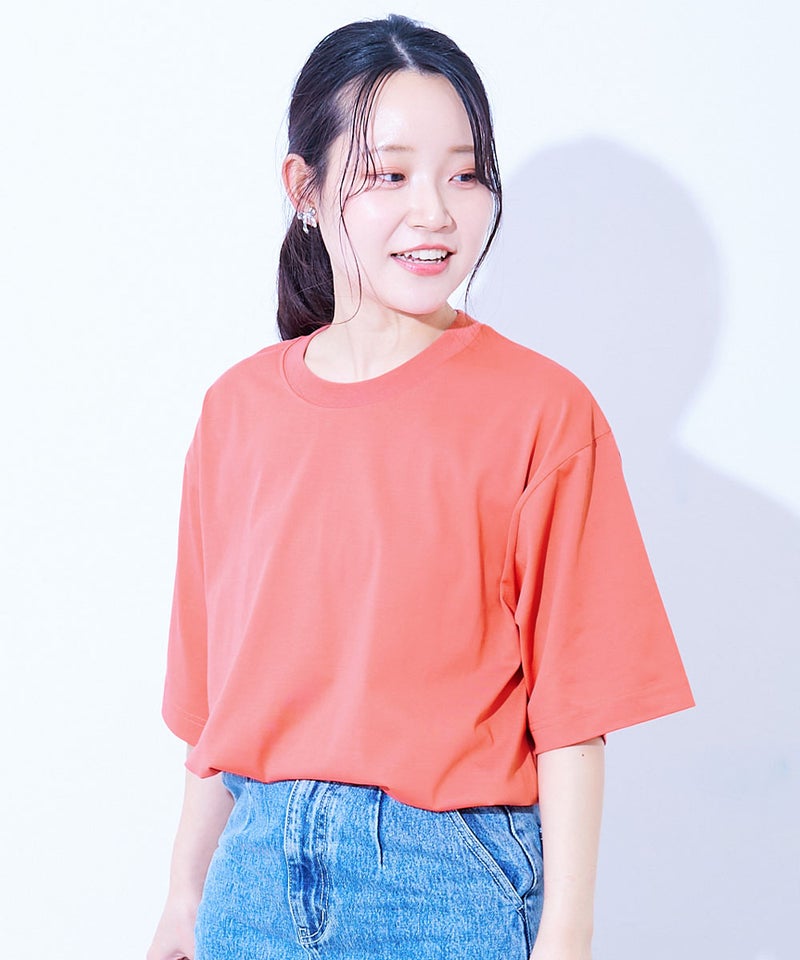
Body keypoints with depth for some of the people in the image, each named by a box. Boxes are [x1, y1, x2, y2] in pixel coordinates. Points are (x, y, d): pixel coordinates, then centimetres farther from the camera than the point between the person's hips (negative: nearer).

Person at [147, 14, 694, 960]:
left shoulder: (541, 413, -9)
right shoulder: (238, 409, 4)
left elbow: (573, 707, -9)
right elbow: (213, 687, 9)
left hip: (451, 881, -3)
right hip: (261, 870, 4)